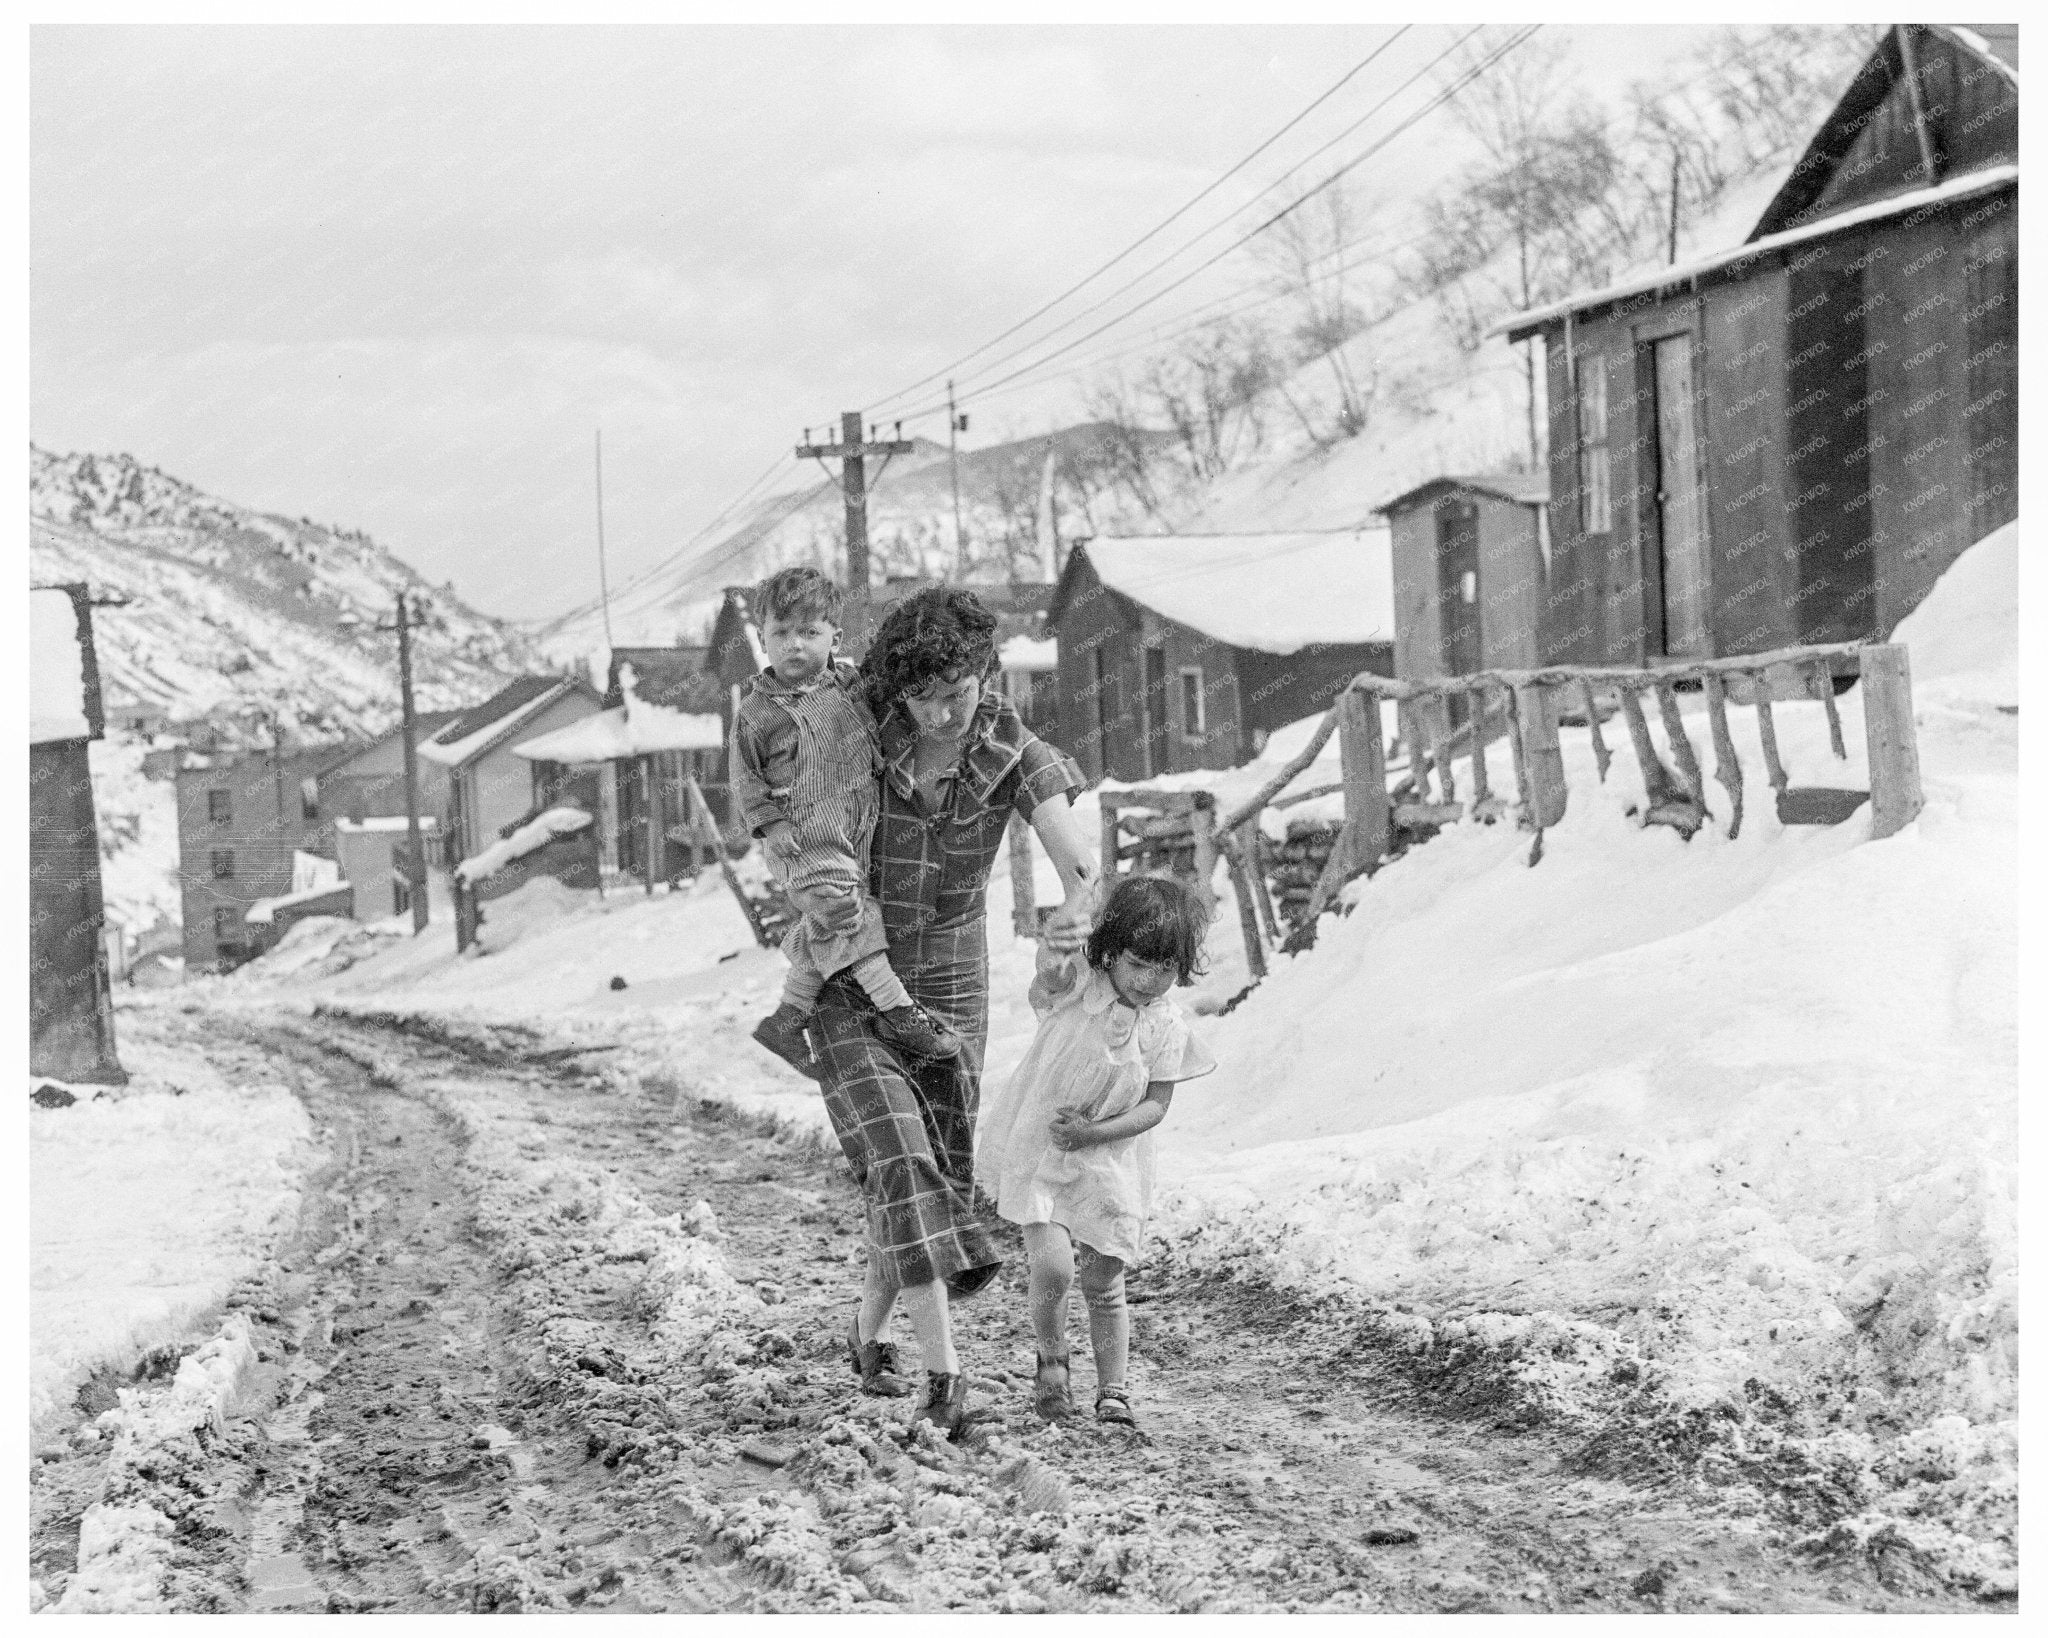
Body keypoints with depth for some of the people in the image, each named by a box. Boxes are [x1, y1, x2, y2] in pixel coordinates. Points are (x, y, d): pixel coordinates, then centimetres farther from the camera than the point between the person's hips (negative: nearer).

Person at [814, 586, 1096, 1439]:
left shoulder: (1018, 758, -15)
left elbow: (1082, 866, -29)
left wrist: (1078, 911, -50)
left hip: (950, 987, 3)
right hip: (848, 989, -2)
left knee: (933, 1175, 12)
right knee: (901, 1167, -18)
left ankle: (868, 1331, 38)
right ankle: (943, 1376, -23)